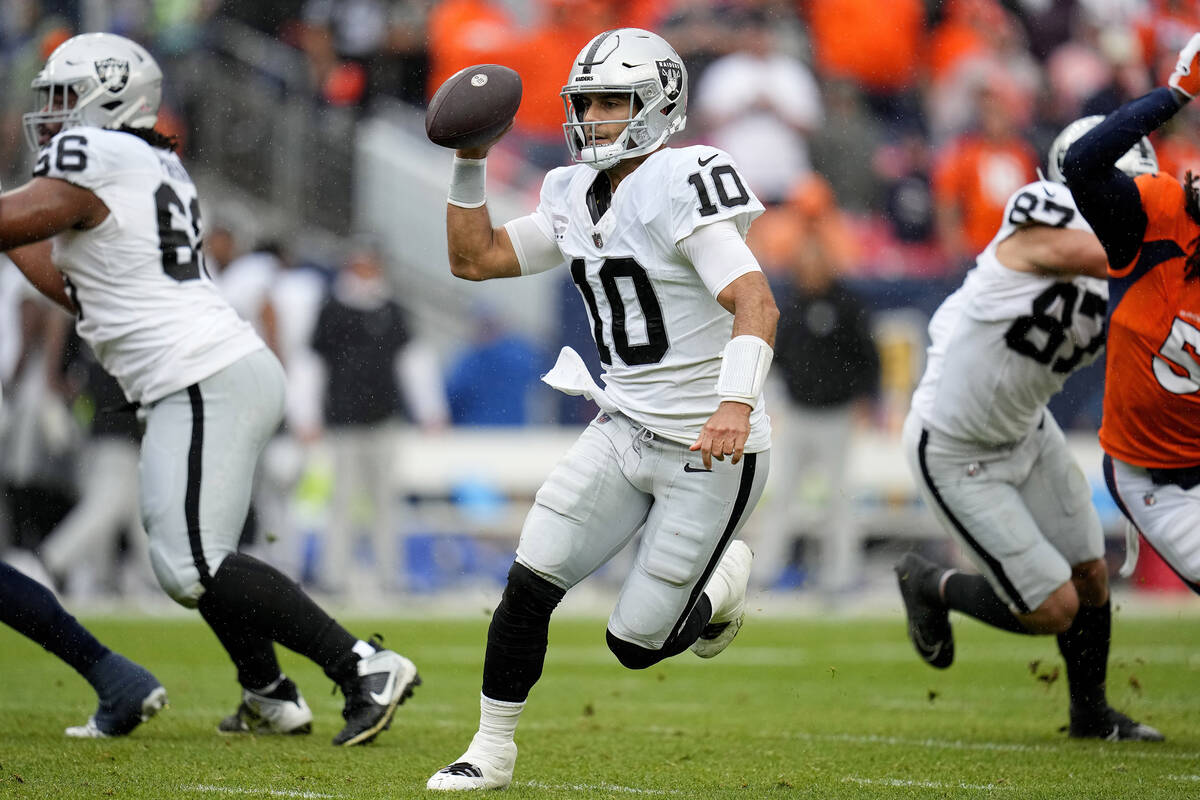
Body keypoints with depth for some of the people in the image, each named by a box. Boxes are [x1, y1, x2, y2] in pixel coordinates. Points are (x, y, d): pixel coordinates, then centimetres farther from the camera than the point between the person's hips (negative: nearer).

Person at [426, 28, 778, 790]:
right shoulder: (578, 200, 7)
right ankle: (493, 749, 9)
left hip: (709, 451, -7)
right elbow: (475, 258, 15)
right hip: (624, 432, 7)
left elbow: (756, 303, -28)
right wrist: (470, 160, 3)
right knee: (530, 583, -6)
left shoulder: (680, 188, -18)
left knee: (636, 642, -1)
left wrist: (736, 403, -43)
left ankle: (722, 578, 29)